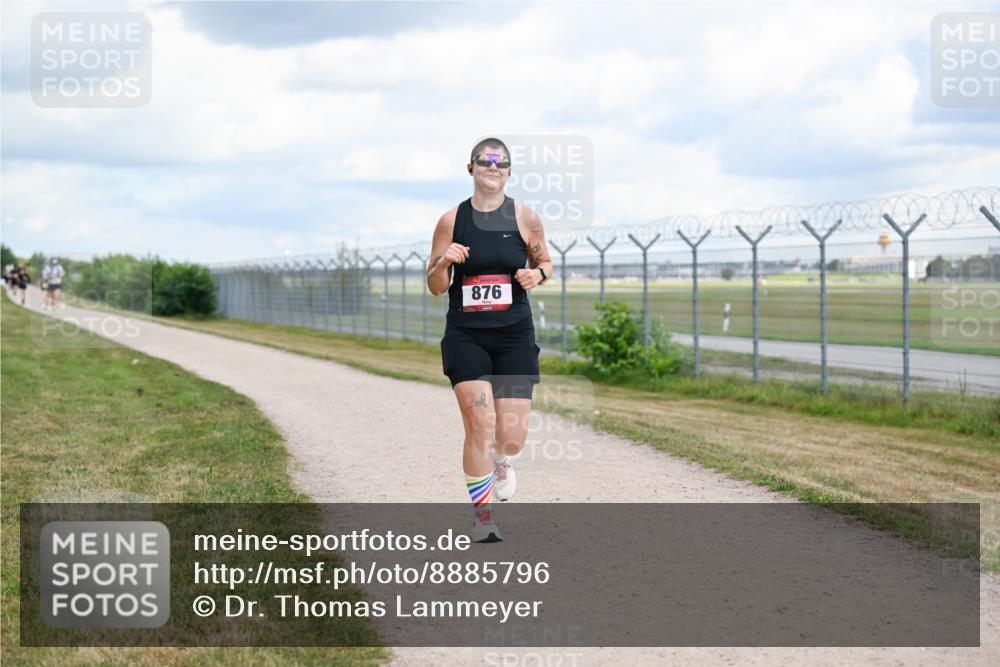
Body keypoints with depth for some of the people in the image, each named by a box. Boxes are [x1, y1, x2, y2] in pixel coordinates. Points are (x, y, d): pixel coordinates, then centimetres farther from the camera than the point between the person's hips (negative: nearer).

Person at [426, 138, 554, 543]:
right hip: (465, 336, -1)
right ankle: (482, 516, 7)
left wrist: (537, 274, -8)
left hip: (514, 335, 1)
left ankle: (501, 461, 35)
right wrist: (443, 262, -16)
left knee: (512, 436, -5)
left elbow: (545, 262, 15)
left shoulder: (525, 219, 1)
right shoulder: (451, 221, 1)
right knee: (480, 425, -12)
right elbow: (435, 287, 6)